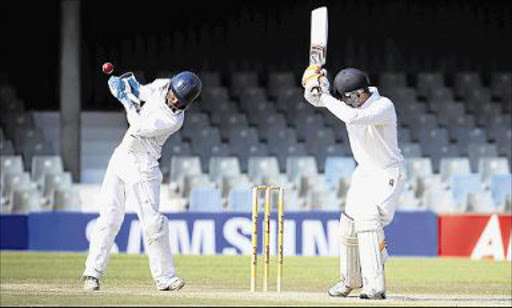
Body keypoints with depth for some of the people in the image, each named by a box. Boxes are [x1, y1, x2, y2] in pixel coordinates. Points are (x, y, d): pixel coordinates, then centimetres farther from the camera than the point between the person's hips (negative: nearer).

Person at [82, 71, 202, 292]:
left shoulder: (174, 120, -20)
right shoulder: (161, 86, 0)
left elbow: (139, 127, -22)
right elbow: (141, 93, 21)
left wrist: (126, 99, -12)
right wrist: (129, 83, -1)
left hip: (142, 168, -6)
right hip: (121, 157, 6)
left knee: (153, 223, -10)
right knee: (109, 217, 0)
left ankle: (165, 277, 1)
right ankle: (93, 273, 0)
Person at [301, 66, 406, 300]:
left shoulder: (383, 106, -26)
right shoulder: (350, 101, -5)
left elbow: (354, 117, -42)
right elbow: (314, 97, -3)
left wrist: (325, 97, -34)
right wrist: (314, 85, -26)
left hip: (388, 175, -8)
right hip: (364, 173, 8)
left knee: (367, 218, -26)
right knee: (349, 227, 11)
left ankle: (375, 286, -29)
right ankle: (350, 280, 35)